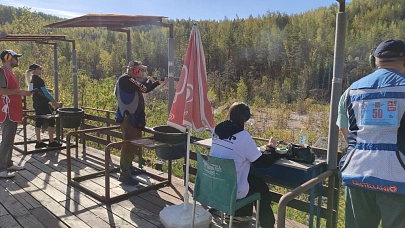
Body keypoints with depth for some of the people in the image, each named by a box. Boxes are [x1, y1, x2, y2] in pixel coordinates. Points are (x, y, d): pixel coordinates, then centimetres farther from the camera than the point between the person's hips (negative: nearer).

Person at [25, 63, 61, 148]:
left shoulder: (32, 79, 12)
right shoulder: (39, 79, -15)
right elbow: (45, 92, -16)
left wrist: (46, 89, 16)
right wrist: (54, 102, -11)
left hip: (36, 103, 9)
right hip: (42, 103, -9)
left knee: (38, 122, 10)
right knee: (51, 121, -3)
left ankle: (38, 142, 14)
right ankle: (51, 142, -1)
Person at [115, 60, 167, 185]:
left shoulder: (132, 80, 13)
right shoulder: (125, 79, -17)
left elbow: (145, 89, 17)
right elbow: (144, 88, -23)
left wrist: (159, 82, 10)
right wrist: (149, 80, -3)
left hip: (135, 118, 10)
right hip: (128, 118, -10)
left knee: (134, 143, 18)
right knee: (129, 145, -10)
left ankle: (128, 167, 33)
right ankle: (125, 175, -5)